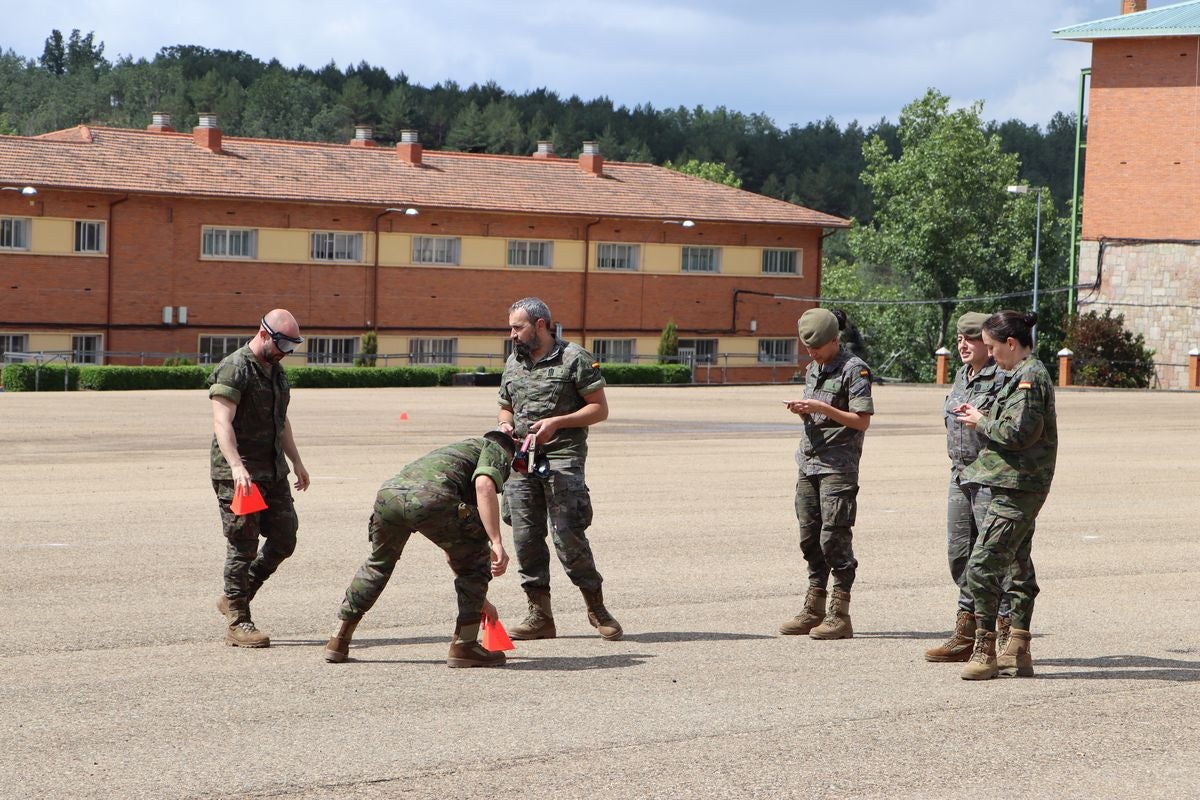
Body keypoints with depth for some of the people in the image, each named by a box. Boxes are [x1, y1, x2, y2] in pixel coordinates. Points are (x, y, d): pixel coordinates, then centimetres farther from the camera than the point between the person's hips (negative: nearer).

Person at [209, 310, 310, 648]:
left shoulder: (277, 372, 16)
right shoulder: (233, 369, -13)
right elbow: (222, 422, -23)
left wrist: (296, 462, 25)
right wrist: (236, 466, -35)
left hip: (273, 472, 9)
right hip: (239, 475, -9)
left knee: (284, 539, 8)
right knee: (243, 546, -5)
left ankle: (234, 598, 23)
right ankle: (237, 622, 3)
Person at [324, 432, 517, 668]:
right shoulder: (496, 450, 25)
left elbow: (453, 551, 50)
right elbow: (484, 485, -4)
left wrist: (479, 598, 57)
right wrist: (496, 543, -9)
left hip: (389, 492, 7)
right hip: (431, 498, -7)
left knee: (379, 562, 33)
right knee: (476, 559, 17)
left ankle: (339, 641, 36)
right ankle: (464, 645, 13)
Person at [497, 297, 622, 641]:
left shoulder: (574, 358, -3)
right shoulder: (513, 363, 16)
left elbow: (600, 409, -4)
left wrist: (556, 422, -16)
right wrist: (506, 424, 3)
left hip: (562, 457, -6)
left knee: (568, 535, -11)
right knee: (525, 536, 2)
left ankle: (597, 609, 3)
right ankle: (540, 616, 8)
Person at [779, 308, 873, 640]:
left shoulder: (853, 370, -9)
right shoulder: (812, 370, 16)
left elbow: (862, 421, -12)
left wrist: (822, 408, -19)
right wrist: (802, 410, 2)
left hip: (838, 466, -8)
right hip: (809, 462, 8)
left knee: (834, 538, -9)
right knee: (810, 538, 9)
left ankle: (840, 615, -5)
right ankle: (814, 609, 16)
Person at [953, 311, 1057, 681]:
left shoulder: (1028, 377, -14)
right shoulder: (1030, 374, 17)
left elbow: (1017, 432, -22)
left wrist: (982, 422, -7)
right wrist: (984, 418, 9)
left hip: (1016, 487, -11)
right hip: (1020, 487, 11)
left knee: (982, 565, -11)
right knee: (1017, 566, 13)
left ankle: (984, 650, -10)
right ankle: (1018, 651, 17)